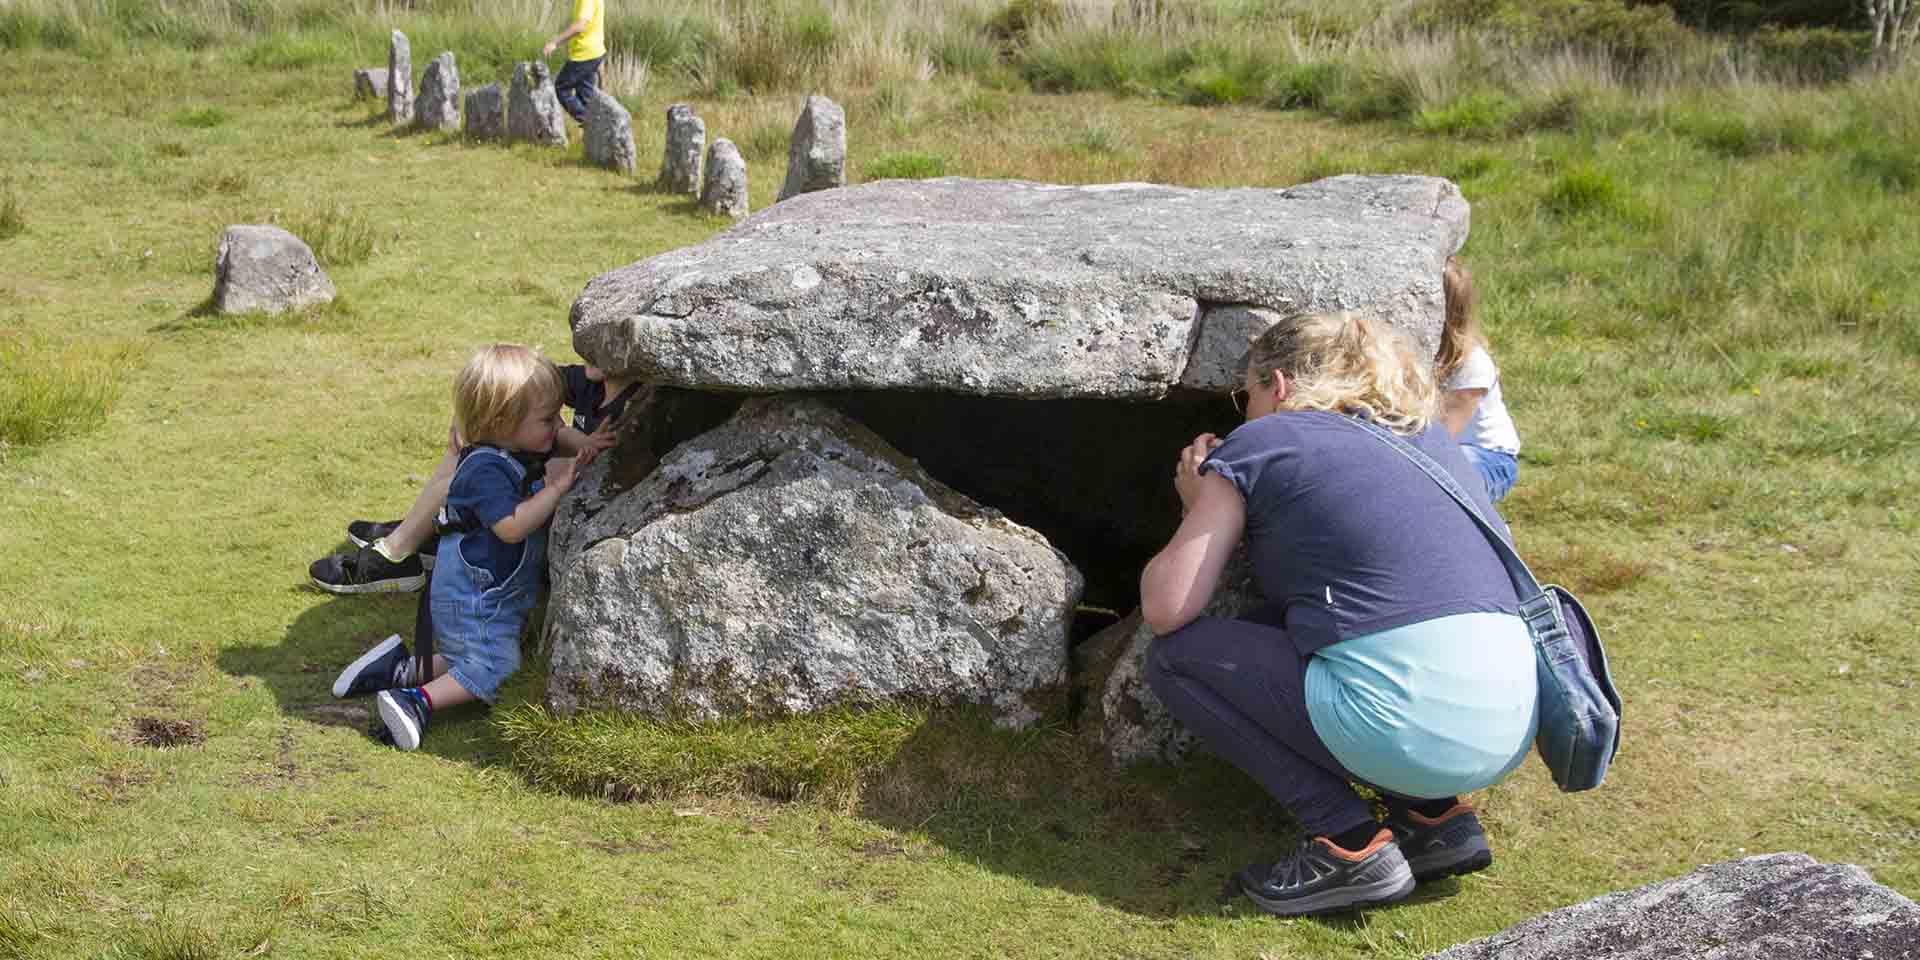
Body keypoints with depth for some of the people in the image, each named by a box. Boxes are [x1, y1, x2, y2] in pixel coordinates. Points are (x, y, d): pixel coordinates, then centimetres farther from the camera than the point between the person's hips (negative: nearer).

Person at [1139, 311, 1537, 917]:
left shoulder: (1259, 443, 5)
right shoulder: (1426, 435, 23)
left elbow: (1164, 609, 3)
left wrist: (1198, 511, 22)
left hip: (1406, 728, -8)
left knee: (1174, 657, 9)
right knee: (1279, 629, 29)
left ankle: (1352, 846, 1)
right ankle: (1437, 817, 16)